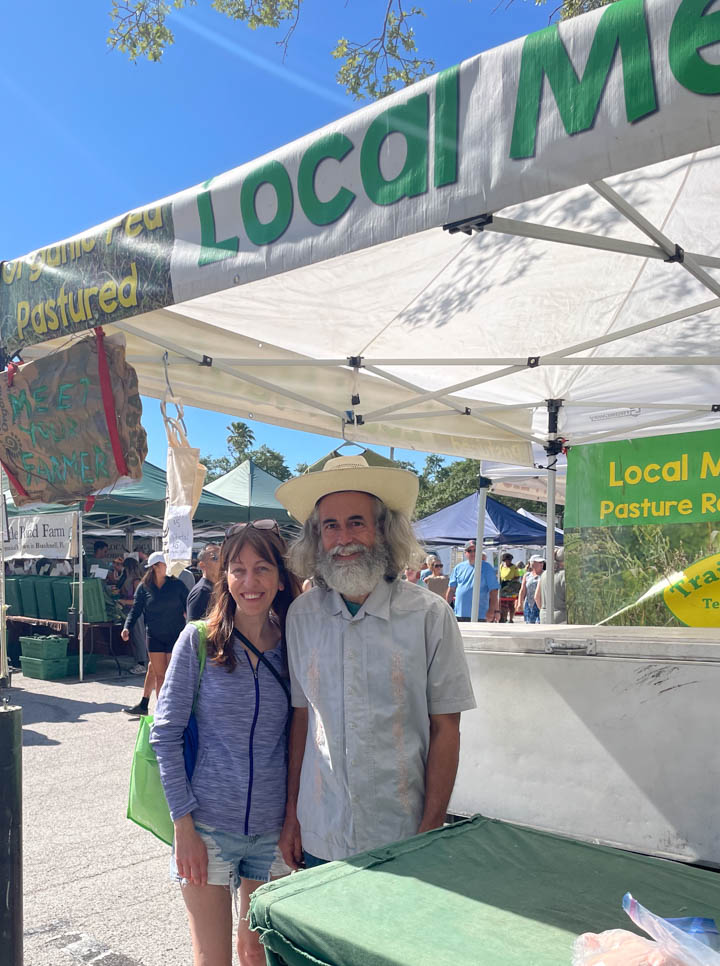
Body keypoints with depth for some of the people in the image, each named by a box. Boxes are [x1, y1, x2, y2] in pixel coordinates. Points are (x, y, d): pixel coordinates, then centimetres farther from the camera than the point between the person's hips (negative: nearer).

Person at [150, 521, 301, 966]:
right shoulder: (198, 640, -8)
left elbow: (296, 741, 6)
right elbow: (165, 734, -7)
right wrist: (184, 824, -10)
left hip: (272, 829, 3)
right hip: (207, 827, -2)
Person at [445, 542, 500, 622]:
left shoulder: (487, 567, 1)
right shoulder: (458, 567, 11)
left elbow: (493, 591, -4)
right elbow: (451, 589, 14)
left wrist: (491, 610, -11)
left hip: (479, 615, -3)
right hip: (459, 614, 4)